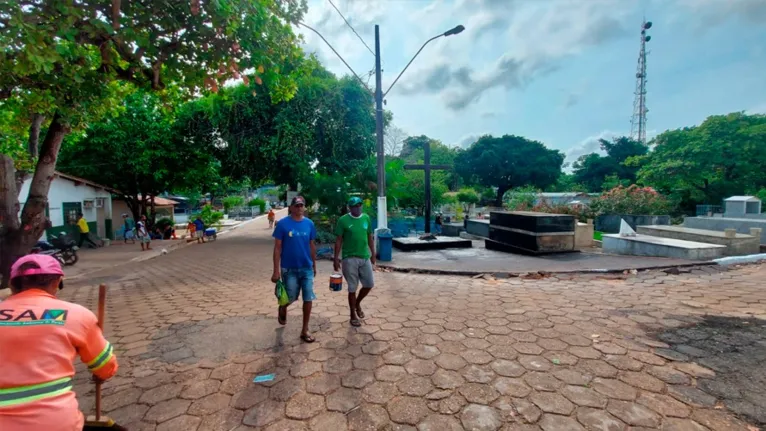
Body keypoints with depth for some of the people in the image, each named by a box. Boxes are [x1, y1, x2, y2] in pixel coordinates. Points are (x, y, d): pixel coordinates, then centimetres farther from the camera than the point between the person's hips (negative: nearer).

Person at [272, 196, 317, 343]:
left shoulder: (309, 224, 0)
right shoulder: (282, 224, -9)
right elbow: (277, 248, -8)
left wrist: (314, 265, 13)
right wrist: (276, 270, -10)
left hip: (307, 268, 3)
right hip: (289, 268, -3)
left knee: (308, 299, 3)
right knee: (290, 298, 11)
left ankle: (305, 331, 18)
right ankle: (282, 309, 47)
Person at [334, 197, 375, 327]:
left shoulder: (366, 218, 5)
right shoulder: (343, 220, -8)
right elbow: (338, 240, -6)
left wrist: (373, 254, 12)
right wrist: (336, 258, -8)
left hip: (365, 257, 5)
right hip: (350, 258, -4)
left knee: (369, 284, 8)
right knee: (352, 288, 4)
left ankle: (357, 303, 35)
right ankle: (353, 315, 21)